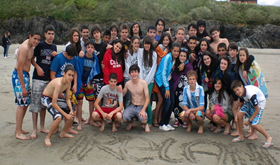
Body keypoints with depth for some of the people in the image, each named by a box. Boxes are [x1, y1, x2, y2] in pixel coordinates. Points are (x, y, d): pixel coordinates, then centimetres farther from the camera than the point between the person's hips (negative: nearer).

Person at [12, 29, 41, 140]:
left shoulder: (30, 45, 8)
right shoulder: (25, 48, -20)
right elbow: (19, 68, -22)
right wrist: (23, 87, -22)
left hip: (25, 75, 10)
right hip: (19, 76, -10)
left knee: (26, 103, 14)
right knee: (21, 104, -6)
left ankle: (18, 128, 27)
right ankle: (18, 133, 2)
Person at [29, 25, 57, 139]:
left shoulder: (54, 47, 12)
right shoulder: (40, 45, -2)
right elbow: (32, 59, 2)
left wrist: (56, 55, 0)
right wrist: (37, 67, -14)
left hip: (48, 79, 5)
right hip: (38, 78, -5)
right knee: (35, 103, -4)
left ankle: (42, 127, 23)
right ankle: (34, 129, 3)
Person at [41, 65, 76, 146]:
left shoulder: (68, 83, -9)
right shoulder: (58, 83, -33)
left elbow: (67, 99, 1)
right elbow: (54, 104, -32)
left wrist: (71, 110, -14)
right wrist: (65, 114, -26)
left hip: (55, 99, 9)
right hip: (46, 99, -8)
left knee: (72, 114, 6)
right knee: (58, 117, -29)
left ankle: (63, 133, 27)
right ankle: (47, 138, -8)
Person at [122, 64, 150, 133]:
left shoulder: (143, 83, -13)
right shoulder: (127, 84, -3)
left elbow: (147, 99, -14)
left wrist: (143, 110, -26)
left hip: (141, 106, -2)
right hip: (132, 106, 2)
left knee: (143, 120, -32)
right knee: (125, 118, -27)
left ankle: (146, 124, 11)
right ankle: (130, 122, 14)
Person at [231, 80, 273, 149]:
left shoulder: (251, 94, -38)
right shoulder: (241, 93, -15)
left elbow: (257, 109, -28)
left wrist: (249, 120, -20)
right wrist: (237, 117, -5)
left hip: (259, 103, -7)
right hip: (249, 102, 7)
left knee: (254, 124, -17)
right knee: (239, 114, -11)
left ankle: (268, 137, 7)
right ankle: (241, 136, 5)